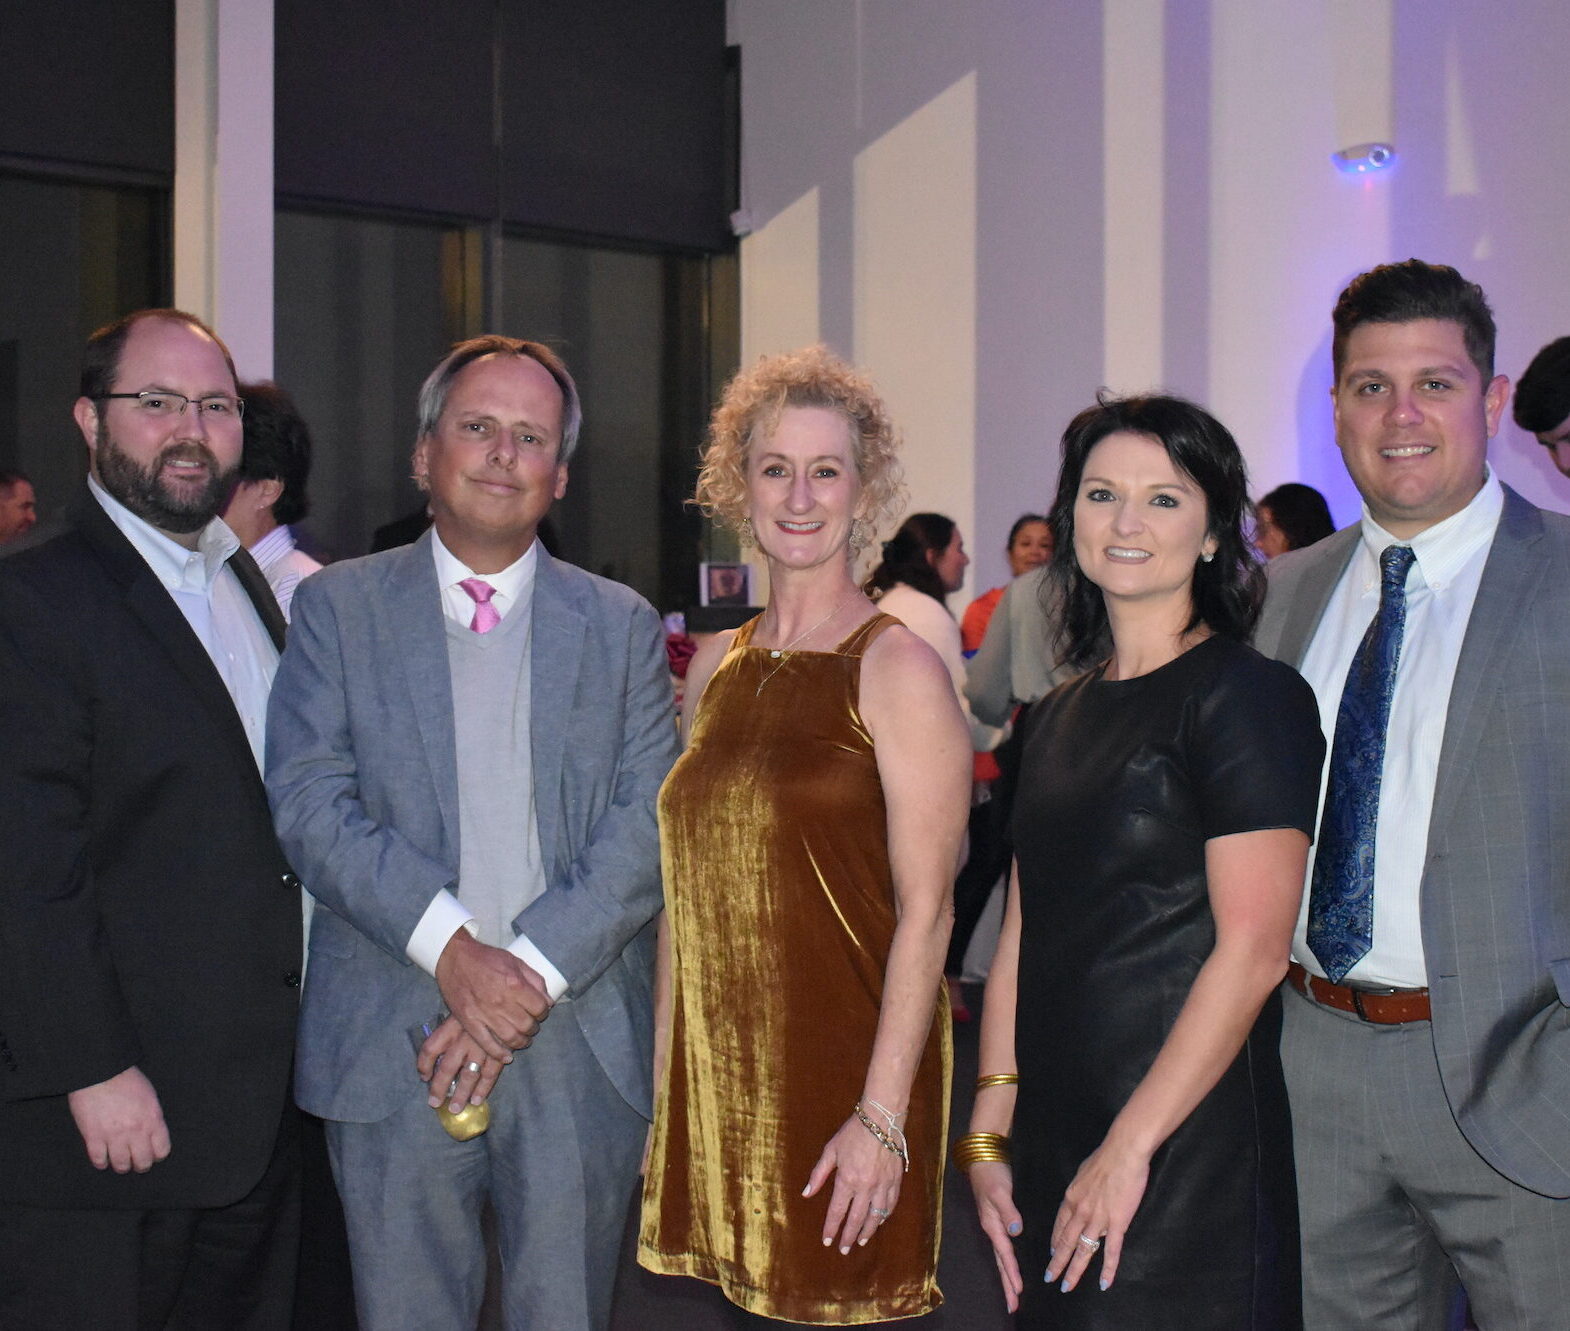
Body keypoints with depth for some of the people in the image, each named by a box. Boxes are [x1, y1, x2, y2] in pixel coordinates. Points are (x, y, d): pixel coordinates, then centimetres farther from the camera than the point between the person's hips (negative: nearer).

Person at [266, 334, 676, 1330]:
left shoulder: (622, 625, 7)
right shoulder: (337, 606, 4)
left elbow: (651, 822, -2)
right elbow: (310, 802, -6)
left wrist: (533, 971, -13)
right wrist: (450, 948, -17)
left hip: (581, 1042, 1)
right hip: (390, 1045, -1)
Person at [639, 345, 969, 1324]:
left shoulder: (898, 668, -9)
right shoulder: (717, 667, 9)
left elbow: (926, 910, -13)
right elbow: (690, 886, 11)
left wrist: (882, 1118, -18)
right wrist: (666, 1086, 8)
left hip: (844, 1084, -5)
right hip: (718, 1084, 5)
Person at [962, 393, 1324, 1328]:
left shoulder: (1249, 696, -10)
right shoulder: (1059, 717, 12)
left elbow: (1253, 950, -16)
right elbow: (1023, 937, 12)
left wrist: (1128, 1149, -17)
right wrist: (988, 1134, 6)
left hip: (1191, 1159, -6)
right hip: (1053, 1148, 7)